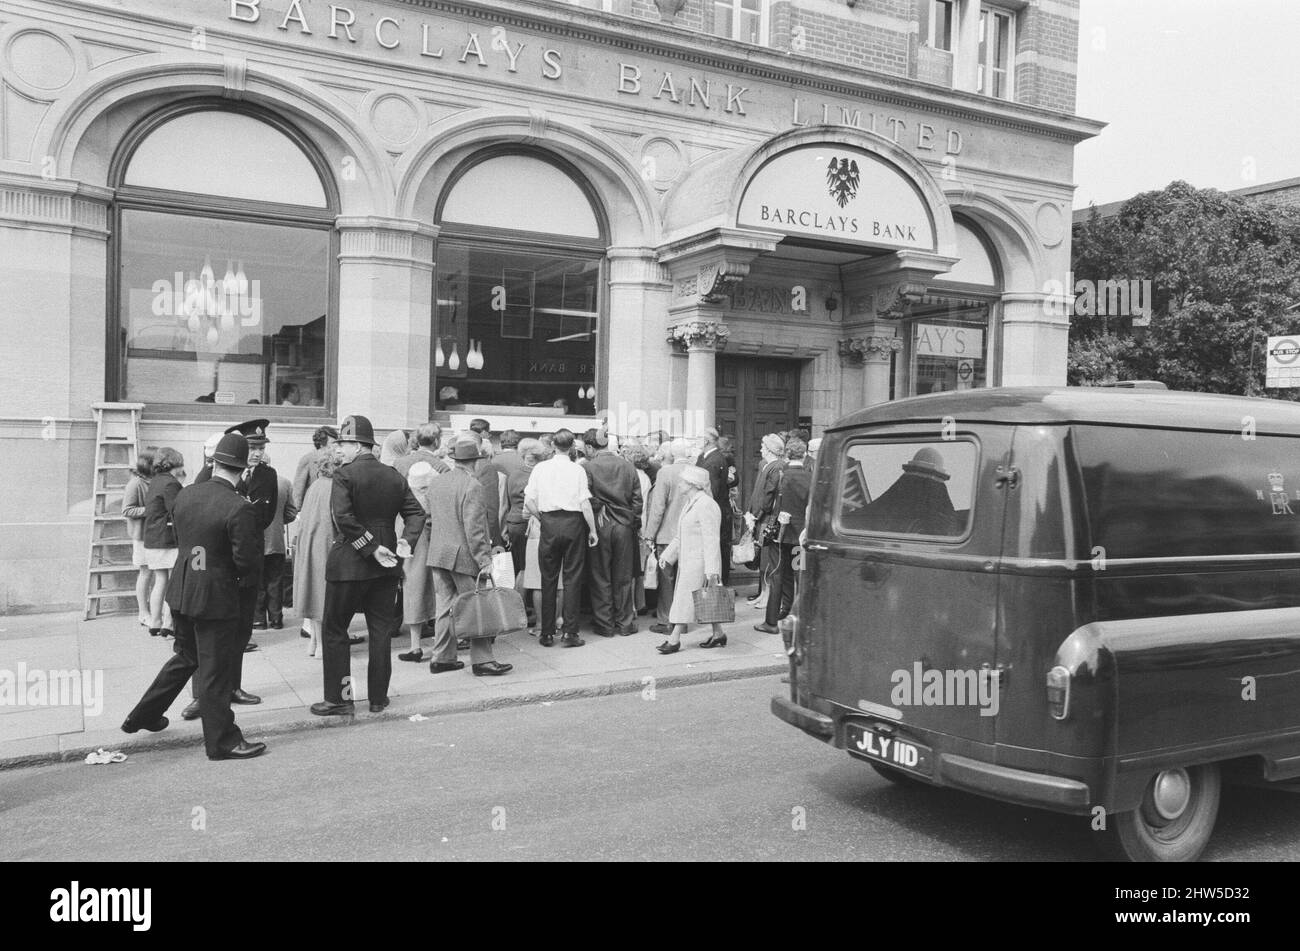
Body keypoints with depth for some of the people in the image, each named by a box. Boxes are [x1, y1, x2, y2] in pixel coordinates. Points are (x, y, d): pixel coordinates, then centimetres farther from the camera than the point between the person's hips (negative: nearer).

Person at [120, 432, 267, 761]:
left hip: (181, 591, 7)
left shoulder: (184, 496, 1)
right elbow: (248, 560, -20)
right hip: (216, 598, -7)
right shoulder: (238, 509, -21)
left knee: (186, 657, 27)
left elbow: (183, 540, 12)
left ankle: (143, 716, 38)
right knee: (215, 671, 5)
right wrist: (248, 582, 2)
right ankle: (222, 741, 17)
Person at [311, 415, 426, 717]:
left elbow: (343, 517, -22)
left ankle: (338, 699, 9)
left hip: (348, 564, -5)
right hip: (386, 568, 5)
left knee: (335, 631, 7)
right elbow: (416, 513, 3)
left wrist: (371, 548, -18)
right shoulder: (394, 476, 7)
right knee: (381, 631, 11)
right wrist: (406, 542, -7)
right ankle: (378, 698, 16)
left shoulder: (345, 475, -11)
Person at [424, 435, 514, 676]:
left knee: (445, 607, 13)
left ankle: (441, 658, 18)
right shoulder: (473, 486, -15)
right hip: (463, 557, -7)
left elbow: (429, 520, 15)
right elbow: (474, 528, -19)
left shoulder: (436, 483, 9)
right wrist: (484, 559, -16)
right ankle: (482, 661, 5)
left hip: (437, 556, 7)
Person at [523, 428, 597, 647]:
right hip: (572, 522, -1)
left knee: (549, 579, 9)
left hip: (549, 523, 2)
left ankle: (547, 633, 12)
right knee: (572, 578, 4)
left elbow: (528, 502, -1)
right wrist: (592, 530, 3)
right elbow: (585, 504, -6)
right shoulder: (577, 470, -3)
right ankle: (570, 633, 4)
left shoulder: (541, 468, 2)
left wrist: (542, 519, 12)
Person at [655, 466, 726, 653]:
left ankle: (674, 640, -2)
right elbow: (681, 537, 22)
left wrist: (711, 569, -23)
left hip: (699, 562, -9)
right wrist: (667, 554, 15)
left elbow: (711, 540, -21)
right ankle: (718, 634, 21)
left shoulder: (706, 505, -17)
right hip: (687, 560, 9)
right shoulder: (690, 504, 15)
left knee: (685, 599, -6)